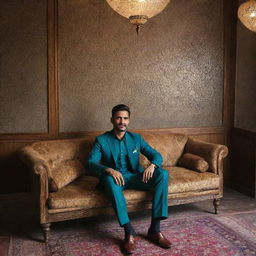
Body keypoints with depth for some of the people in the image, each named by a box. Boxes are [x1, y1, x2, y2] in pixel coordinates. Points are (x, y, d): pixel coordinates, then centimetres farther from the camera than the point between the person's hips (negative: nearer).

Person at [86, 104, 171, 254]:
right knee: (109, 179, -40)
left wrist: (152, 165, -20)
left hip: (135, 178, 3)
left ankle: (155, 229, -25)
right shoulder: (102, 140, 0)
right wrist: (109, 170, -32)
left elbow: (156, 155, 5)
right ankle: (129, 232, -37)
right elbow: (91, 163, -11)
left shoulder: (136, 138, 9)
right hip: (114, 178, -3)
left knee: (163, 174, -24)